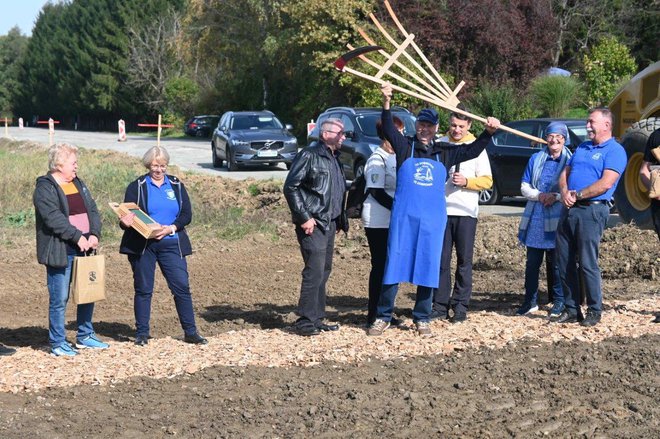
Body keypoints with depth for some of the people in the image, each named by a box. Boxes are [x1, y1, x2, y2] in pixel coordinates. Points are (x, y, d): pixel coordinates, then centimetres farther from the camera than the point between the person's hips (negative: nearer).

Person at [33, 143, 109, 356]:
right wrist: (78, 237, -23)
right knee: (59, 299, -2)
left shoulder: (78, 183, 14)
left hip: (83, 250, 8)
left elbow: (92, 209, 8)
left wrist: (94, 234, -8)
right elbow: (53, 218, -21)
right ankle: (58, 343, 7)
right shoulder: (45, 188, -10)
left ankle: (85, 336, 28)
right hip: (60, 252, -8)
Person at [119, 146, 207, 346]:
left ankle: (190, 332, 5)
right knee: (143, 289, 3)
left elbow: (187, 214, 4)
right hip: (142, 245, -1)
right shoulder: (137, 187, 4)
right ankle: (142, 333, 13)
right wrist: (126, 222, -24)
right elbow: (127, 216, 0)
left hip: (171, 245, 2)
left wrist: (171, 228, -13)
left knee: (182, 286, -3)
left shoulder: (177, 185, 10)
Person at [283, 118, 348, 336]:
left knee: (324, 271, 12)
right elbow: (290, 187, -13)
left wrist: (340, 220, 16)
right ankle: (305, 321, -6)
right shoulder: (309, 155, -9)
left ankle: (316, 319, 19)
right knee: (315, 271, -12)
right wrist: (304, 218, -17)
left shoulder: (334, 158, 17)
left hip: (329, 223, 9)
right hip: (313, 224, -9)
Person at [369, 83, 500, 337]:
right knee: (394, 264, -3)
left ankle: (421, 318, 15)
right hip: (403, 217, -2)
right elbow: (388, 129, -7)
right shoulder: (405, 147, 6)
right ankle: (383, 317, 4)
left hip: (433, 220, 2)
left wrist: (488, 133, -3)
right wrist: (386, 103, -22)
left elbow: (472, 150, 13)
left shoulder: (444, 153, 13)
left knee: (428, 267, 5)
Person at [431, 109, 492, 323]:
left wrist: (466, 181, -12)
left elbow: (487, 180, 2)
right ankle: (440, 305, 9)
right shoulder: (439, 144, 6)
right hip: (442, 209, 1)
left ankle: (460, 306, 8)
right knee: (442, 259, 3)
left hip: (466, 211, -1)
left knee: (464, 261, 2)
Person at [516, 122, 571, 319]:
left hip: (558, 218, -3)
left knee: (556, 262, 2)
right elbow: (524, 187, 9)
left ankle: (559, 302, 12)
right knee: (532, 262, 7)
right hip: (535, 218, 3)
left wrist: (556, 197, -17)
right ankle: (530, 302, 15)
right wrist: (540, 195, -9)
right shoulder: (536, 159, 11)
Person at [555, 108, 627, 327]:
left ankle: (594, 311, 5)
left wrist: (577, 195, -11)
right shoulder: (582, 148, 21)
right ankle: (571, 309, 15)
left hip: (591, 210, -8)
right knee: (564, 261, 7)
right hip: (569, 210, 8)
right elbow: (565, 174, 18)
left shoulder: (615, 151, -4)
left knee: (587, 263, -7)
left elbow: (606, 183, -16)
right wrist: (565, 192, -4)